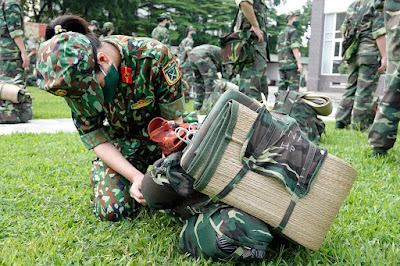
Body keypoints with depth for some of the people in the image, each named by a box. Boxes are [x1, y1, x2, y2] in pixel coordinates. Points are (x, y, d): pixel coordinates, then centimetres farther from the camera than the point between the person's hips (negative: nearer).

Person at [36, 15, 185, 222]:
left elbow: (173, 122, -21)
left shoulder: (154, 55, -32)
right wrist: (136, 176, -30)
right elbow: (97, 140, -16)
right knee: (111, 210, -15)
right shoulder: (77, 81, -21)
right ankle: (98, 173, 18)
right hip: (123, 141, 1)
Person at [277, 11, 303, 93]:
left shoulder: (281, 33, 23)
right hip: (292, 63, -8)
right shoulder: (293, 30, -3)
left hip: (282, 63, 8)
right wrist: (299, 63, -21)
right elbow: (294, 47, -15)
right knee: (294, 87, -7)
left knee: (282, 86, 5)